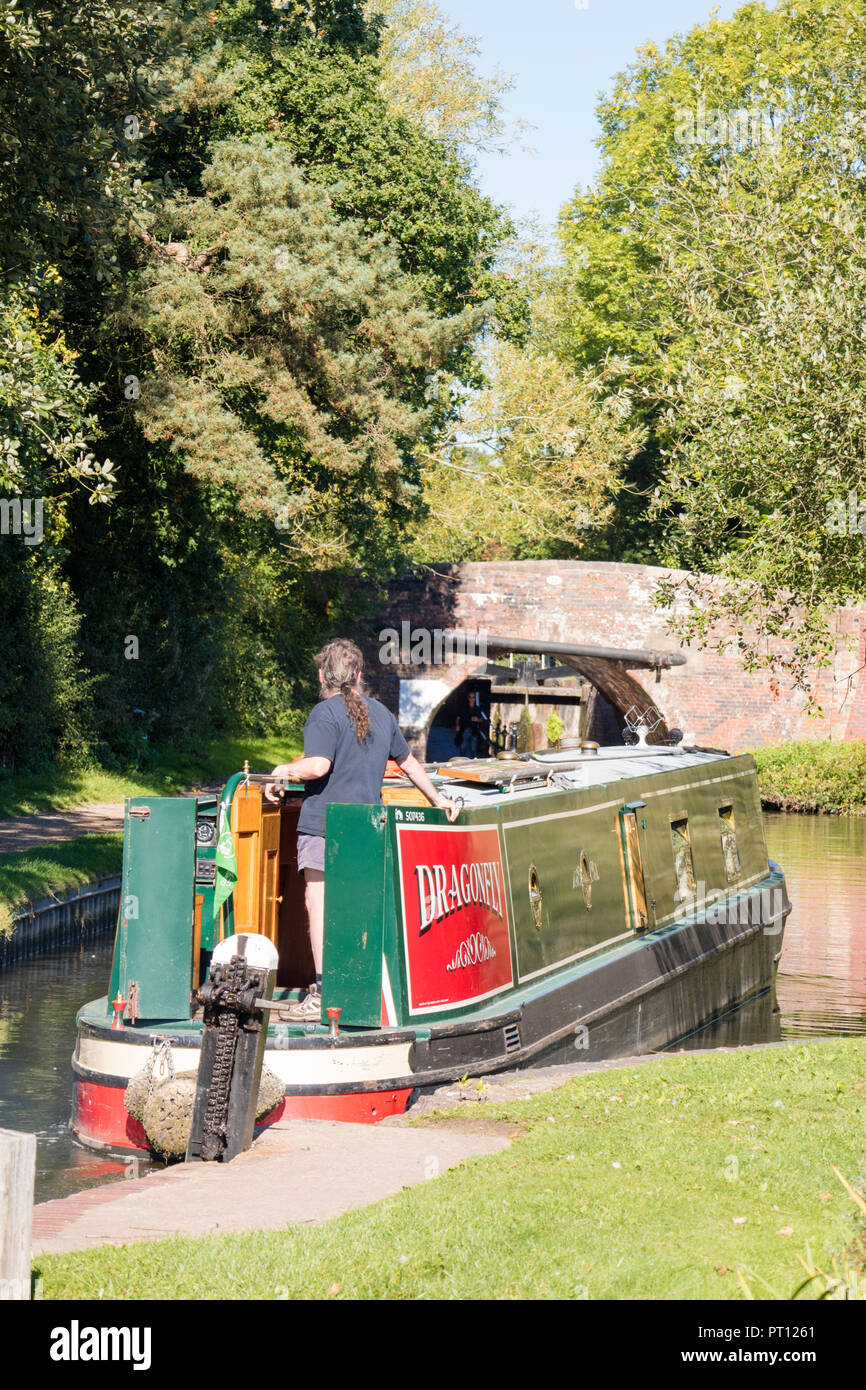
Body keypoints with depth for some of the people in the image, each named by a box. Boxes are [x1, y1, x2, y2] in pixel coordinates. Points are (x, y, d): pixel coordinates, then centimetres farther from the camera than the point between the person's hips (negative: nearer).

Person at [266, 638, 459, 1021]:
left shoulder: (325, 713, -8)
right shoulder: (380, 713, 15)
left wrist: (284, 770, -1)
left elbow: (317, 765, -20)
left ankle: (324, 993, -12)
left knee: (318, 904, -7)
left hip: (325, 822, -7)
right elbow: (407, 761, 25)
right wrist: (437, 798, 37)